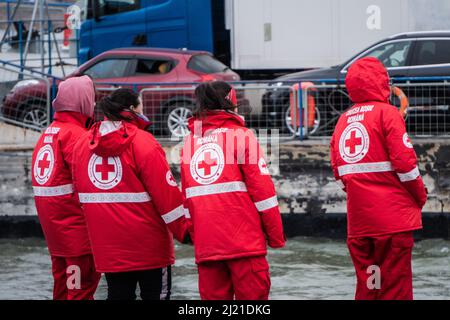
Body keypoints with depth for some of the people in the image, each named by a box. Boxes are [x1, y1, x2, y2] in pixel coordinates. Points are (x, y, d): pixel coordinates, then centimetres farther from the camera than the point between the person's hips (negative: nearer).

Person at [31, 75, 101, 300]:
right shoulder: (76, 134, -15)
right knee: (82, 288, -6)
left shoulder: (48, 134, 13)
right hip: (77, 225, -9)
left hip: (52, 224, 9)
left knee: (63, 286, 16)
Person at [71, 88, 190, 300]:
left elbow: (80, 191, 11)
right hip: (149, 245, -5)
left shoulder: (83, 144, 6)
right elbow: (166, 193, -14)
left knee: (118, 295, 12)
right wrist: (185, 231, -7)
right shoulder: (142, 142, -12)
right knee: (156, 294, 5)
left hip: (106, 246, 5)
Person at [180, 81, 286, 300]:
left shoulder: (191, 142, 14)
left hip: (205, 244, 5)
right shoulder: (241, 135, -1)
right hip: (244, 241, -5)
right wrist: (275, 235, -1)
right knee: (252, 295, -2)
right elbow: (262, 190, -6)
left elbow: (187, 198, 15)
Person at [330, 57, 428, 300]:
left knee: (366, 285, 12)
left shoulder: (343, 120, 11)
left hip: (358, 219, 6)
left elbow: (339, 173, 10)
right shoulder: (386, 113, -8)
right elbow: (404, 162, -13)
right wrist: (420, 196, 1)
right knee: (395, 287, -2)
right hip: (393, 216, -6)